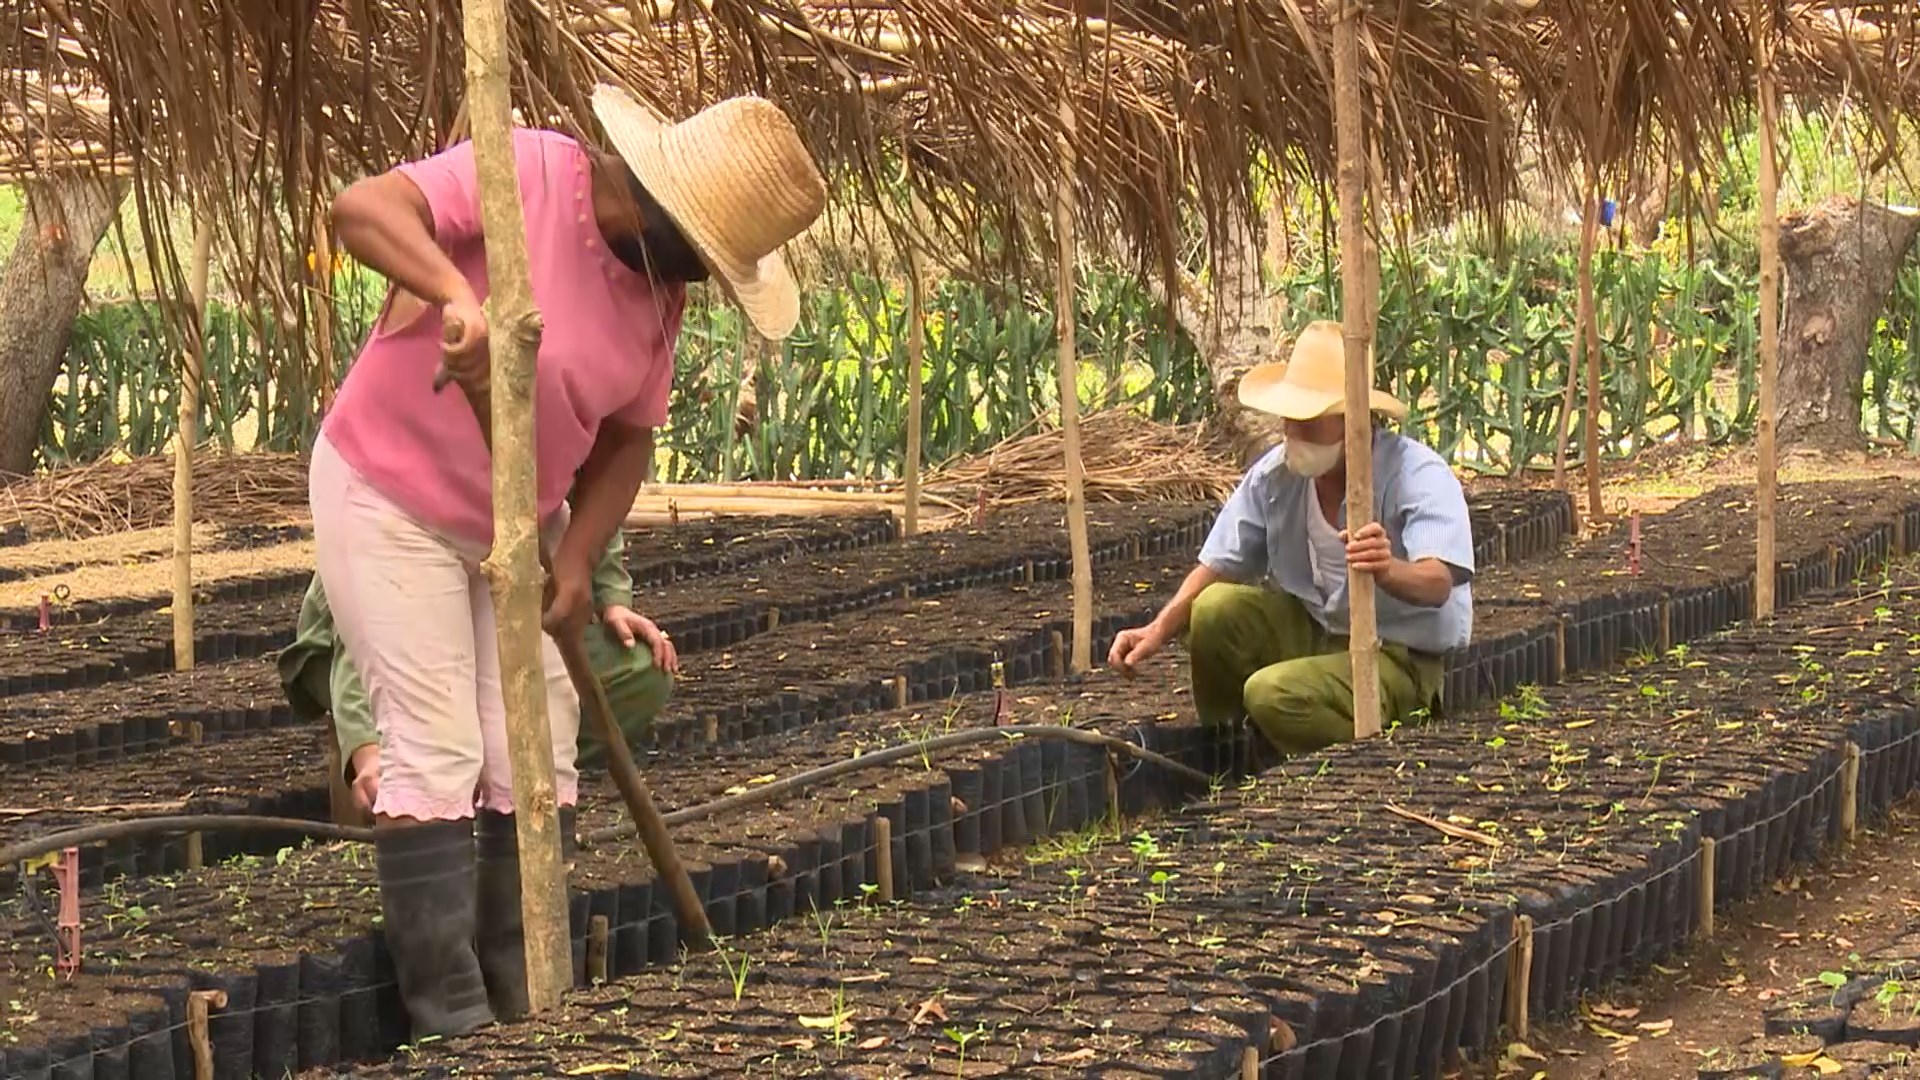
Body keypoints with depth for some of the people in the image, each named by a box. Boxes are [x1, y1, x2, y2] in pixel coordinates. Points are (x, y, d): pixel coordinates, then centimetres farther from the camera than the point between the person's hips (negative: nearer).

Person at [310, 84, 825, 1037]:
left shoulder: (658, 290, -3)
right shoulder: (526, 174, -24)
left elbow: (626, 438, 5)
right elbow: (362, 209, -36)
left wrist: (578, 556, -10)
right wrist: (461, 296, -53)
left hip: (516, 522, 7)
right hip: (389, 498, -7)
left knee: (535, 761, 4)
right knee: (436, 759, -10)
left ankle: (529, 1013, 12)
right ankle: (451, 1028, -6)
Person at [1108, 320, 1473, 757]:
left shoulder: (1420, 476, -20)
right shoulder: (1274, 474, -3)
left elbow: (1437, 582, -35)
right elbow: (1219, 567, 4)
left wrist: (1389, 571, -58)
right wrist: (1160, 630, -13)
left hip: (1400, 658, -6)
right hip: (1312, 630, 7)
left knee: (1275, 692, -30)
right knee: (1218, 608, -18)